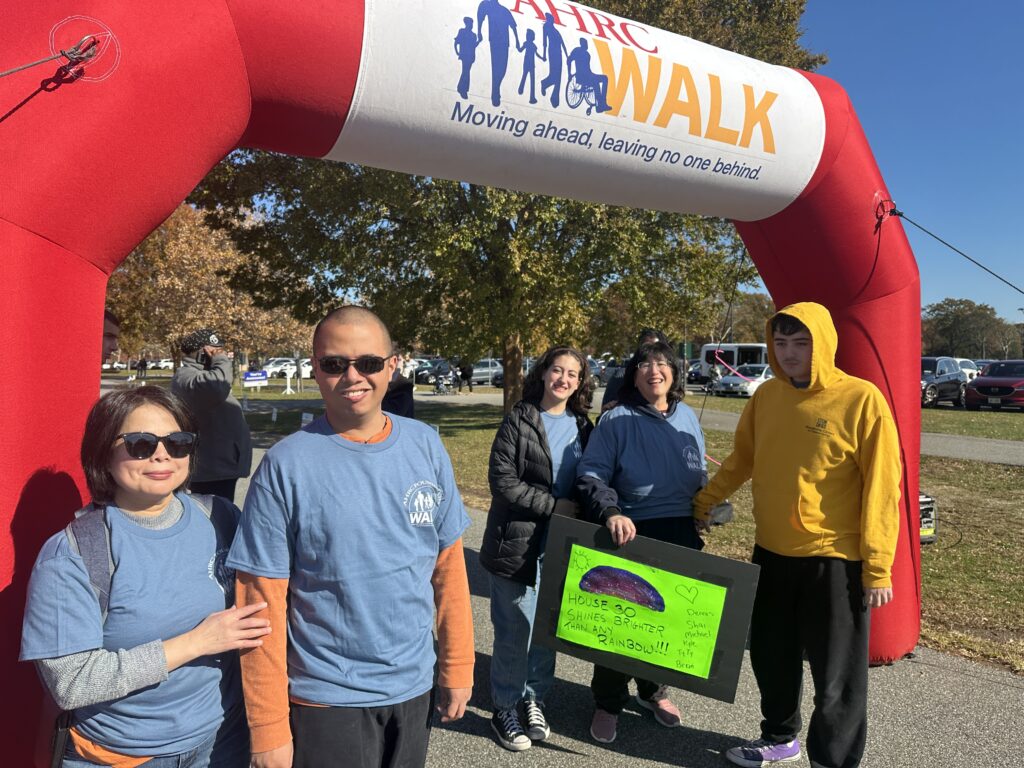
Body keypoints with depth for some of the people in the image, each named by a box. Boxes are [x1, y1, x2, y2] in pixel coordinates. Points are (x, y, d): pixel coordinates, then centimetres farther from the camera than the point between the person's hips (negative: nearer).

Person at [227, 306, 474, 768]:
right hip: (325, 700, -3)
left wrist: (457, 668, 4)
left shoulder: (425, 446, -3)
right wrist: (269, 728, -11)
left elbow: (448, 566, 3)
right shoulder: (286, 466, -14)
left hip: (414, 687, 4)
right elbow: (262, 605, -11)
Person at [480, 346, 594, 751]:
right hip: (517, 543, -4)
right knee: (513, 631, 3)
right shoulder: (519, 419, -7)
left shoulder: (582, 426, 7)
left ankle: (534, 699, 32)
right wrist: (553, 505, -15)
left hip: (561, 546, 4)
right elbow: (502, 479, -13)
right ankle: (505, 708, 22)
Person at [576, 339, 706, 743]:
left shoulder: (687, 417, 7)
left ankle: (653, 691, 39)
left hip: (681, 533, 5)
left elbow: (699, 474, 18)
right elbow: (590, 475, -13)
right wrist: (610, 513, -28)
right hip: (632, 534, -5)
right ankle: (608, 703, 25)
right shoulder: (616, 420, -9)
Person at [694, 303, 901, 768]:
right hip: (771, 553, 6)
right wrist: (703, 501, 13)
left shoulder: (861, 399, -13)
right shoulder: (766, 396, 2)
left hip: (833, 559, -5)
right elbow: (742, 459, 15)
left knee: (836, 676, 8)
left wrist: (878, 568, -13)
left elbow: (882, 487, -13)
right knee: (770, 656, 20)